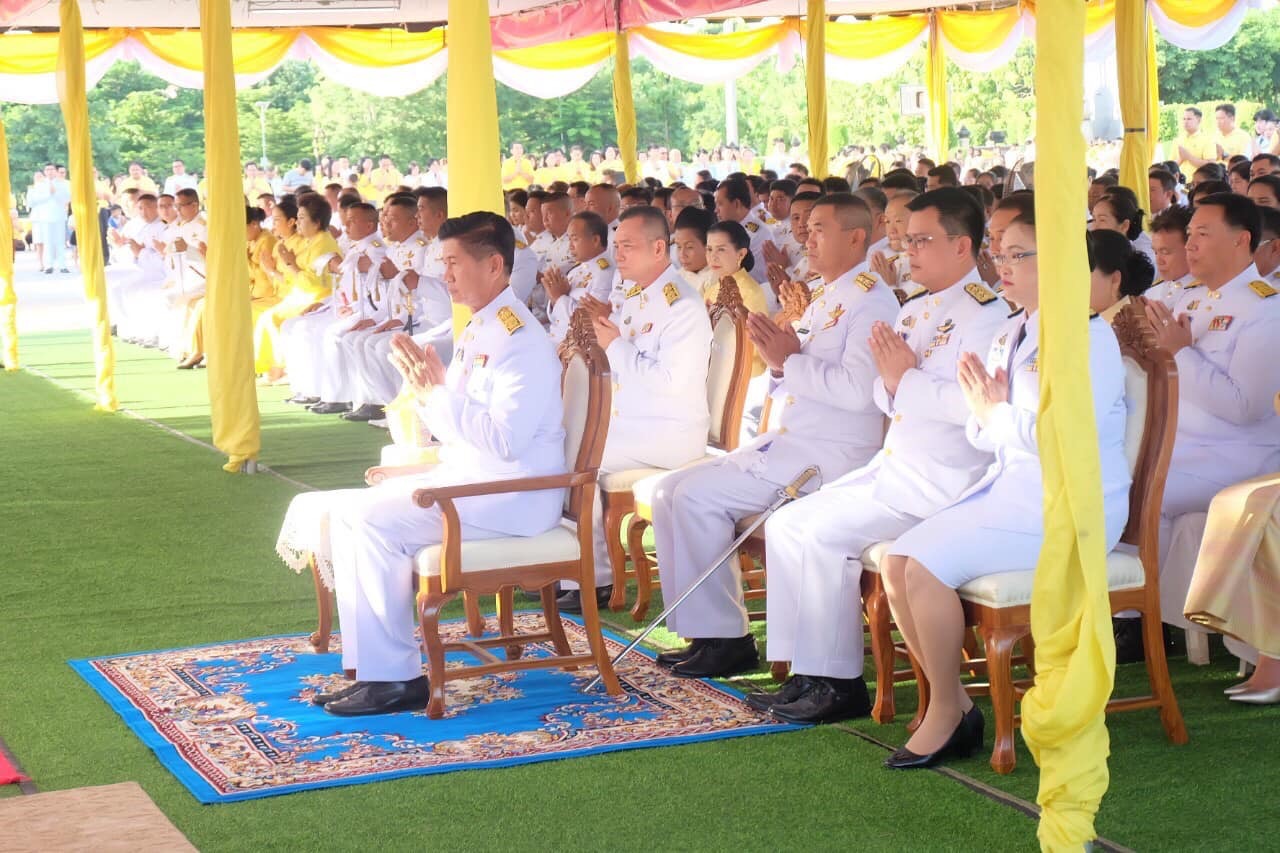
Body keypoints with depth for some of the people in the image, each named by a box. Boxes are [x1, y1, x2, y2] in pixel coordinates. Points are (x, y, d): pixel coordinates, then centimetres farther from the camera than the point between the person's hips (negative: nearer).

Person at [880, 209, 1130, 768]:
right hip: (1008, 489, 9)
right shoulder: (1009, 336, 16)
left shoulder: (1088, 338, -12)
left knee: (929, 564, -23)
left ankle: (946, 716, -8)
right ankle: (955, 704, 0)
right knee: (895, 563, -8)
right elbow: (983, 438, 19)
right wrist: (983, 412, -4)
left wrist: (994, 411, -8)